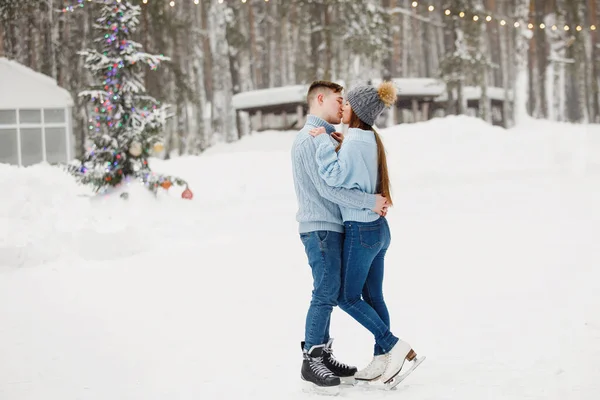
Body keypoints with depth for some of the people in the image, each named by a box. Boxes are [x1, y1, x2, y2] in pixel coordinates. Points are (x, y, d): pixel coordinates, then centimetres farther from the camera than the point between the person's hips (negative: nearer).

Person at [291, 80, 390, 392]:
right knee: (326, 293, -8)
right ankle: (311, 360, -4)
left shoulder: (324, 136, 18)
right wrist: (370, 202, -18)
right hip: (321, 228, -10)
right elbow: (327, 188, -20)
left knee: (328, 293, 12)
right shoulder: (311, 138, -14)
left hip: (328, 227, 10)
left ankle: (323, 355, 17)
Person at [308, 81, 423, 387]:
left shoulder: (354, 141, -18)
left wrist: (323, 141, -18)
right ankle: (382, 361, 14)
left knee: (348, 297, 1)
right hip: (378, 227, 9)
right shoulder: (371, 139, 10)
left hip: (361, 229, -9)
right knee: (373, 296, 11)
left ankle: (396, 347, -2)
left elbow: (334, 177, -24)